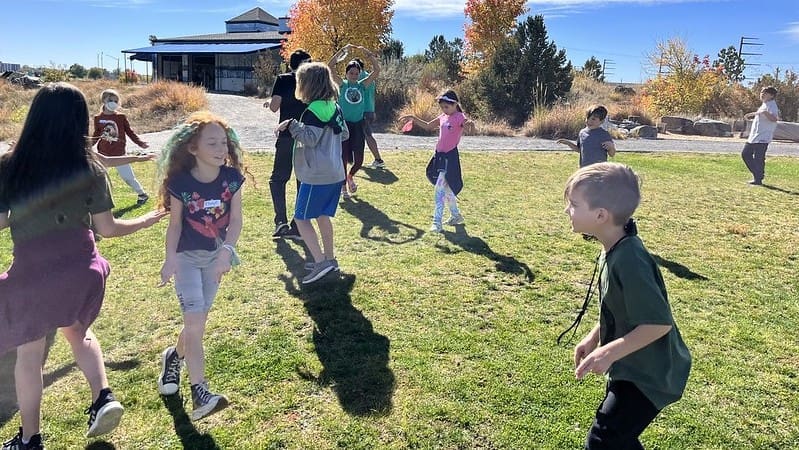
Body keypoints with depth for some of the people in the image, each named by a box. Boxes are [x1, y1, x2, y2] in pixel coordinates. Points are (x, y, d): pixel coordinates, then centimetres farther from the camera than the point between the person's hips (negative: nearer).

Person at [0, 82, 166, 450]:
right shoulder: (89, 168, -6)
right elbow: (107, 229, -2)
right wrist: (147, 219, 13)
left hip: (31, 271, -2)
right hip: (79, 267, 2)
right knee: (77, 329, 29)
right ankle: (103, 397, 15)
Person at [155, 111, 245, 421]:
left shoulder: (231, 177, -11)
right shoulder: (180, 182, -17)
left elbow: (235, 220, -9)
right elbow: (175, 224, -9)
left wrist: (227, 251, -23)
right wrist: (169, 260, -16)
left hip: (215, 256, 4)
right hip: (186, 256, -3)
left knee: (199, 321, 14)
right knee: (194, 322, -13)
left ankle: (174, 357, 44)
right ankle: (199, 394, -9)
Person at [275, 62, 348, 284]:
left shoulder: (314, 110, -15)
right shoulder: (334, 107, 10)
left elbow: (310, 138, -23)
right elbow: (345, 134, 17)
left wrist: (291, 124, -15)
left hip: (316, 176, -9)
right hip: (335, 173, 9)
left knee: (301, 218, -1)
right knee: (323, 216, 18)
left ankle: (320, 262, -6)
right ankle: (329, 258, 25)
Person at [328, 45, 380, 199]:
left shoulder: (362, 85, 6)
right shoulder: (342, 84, 0)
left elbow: (377, 70, -1)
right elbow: (330, 66, -11)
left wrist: (367, 52, -8)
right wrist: (343, 49, -14)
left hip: (358, 125, 2)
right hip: (343, 124, -2)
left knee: (359, 160, 2)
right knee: (343, 158, 2)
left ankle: (350, 177, 33)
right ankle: (343, 186, 20)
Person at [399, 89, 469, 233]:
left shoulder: (459, 117, -11)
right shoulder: (443, 117, 12)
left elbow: (467, 124, -33)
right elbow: (427, 126, 24)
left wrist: (469, 124, -56)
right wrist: (413, 119, 14)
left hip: (450, 156, -8)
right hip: (439, 155, 8)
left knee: (440, 189, -14)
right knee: (446, 189, 17)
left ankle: (437, 223, -13)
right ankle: (456, 216, 33)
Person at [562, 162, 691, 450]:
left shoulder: (629, 260, -31)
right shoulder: (614, 250, -1)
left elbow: (659, 323, -29)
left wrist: (609, 352, -28)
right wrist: (593, 338, 10)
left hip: (647, 375, -9)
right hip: (632, 368, 10)